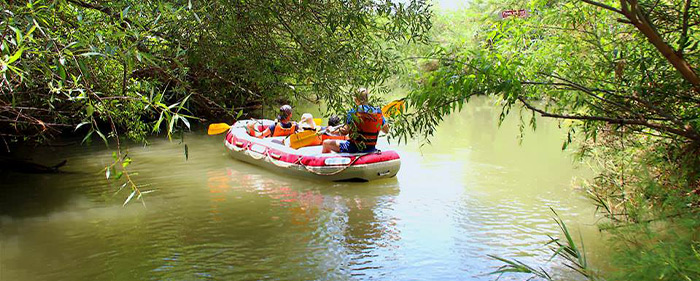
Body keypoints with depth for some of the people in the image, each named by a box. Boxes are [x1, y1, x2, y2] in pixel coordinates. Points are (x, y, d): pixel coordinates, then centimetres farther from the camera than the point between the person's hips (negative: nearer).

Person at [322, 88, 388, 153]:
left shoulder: (353, 112, -15)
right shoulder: (378, 112, -2)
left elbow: (345, 131, -20)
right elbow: (386, 130, 7)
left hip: (355, 148, -6)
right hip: (371, 148, 6)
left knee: (326, 143, 9)